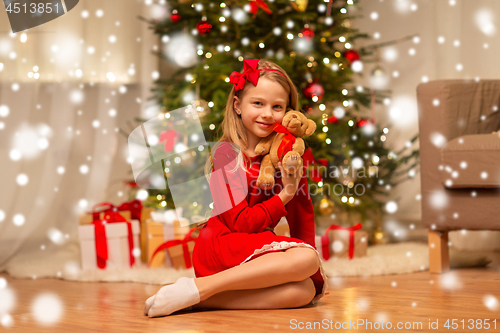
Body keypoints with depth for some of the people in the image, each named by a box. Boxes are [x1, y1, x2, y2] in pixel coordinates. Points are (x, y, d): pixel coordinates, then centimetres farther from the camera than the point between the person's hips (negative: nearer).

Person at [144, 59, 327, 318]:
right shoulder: (227, 153, -8)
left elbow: (301, 211, 13)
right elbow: (241, 223, -14)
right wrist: (284, 196, -11)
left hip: (258, 253, 6)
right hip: (222, 246, -6)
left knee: (307, 290, -25)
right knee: (306, 259, -30)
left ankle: (201, 300, -26)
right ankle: (196, 288, -29)